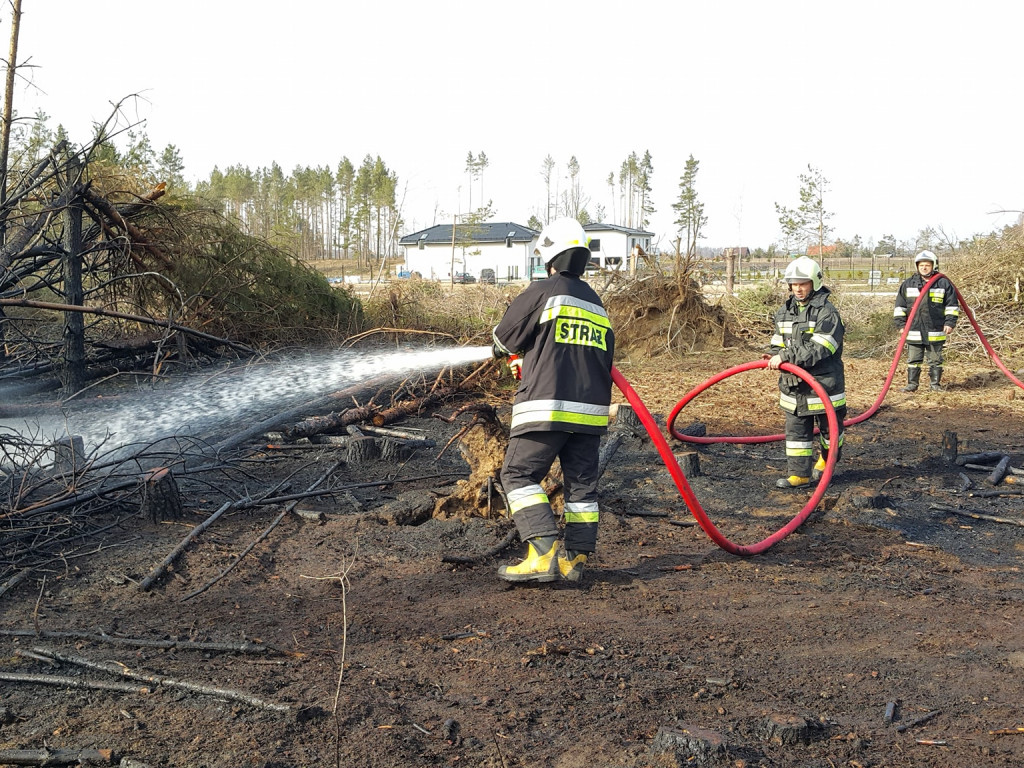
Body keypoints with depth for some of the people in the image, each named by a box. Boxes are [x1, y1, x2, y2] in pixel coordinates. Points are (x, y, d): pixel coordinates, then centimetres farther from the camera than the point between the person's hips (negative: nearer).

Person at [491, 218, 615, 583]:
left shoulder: (543, 291, -5)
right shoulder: (597, 304, 18)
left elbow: (504, 338, 2)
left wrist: (506, 349, 27)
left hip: (547, 406, -7)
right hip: (592, 409, 7)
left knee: (519, 475, 0)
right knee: (581, 483, 11)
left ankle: (544, 554, -10)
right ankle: (576, 559, 12)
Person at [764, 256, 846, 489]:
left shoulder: (827, 313, -15)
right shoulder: (784, 312, 7)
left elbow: (819, 349, -25)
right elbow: (779, 343, 15)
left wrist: (785, 356, -26)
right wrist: (775, 358, -9)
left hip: (824, 383, -5)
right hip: (793, 384, 5)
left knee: (830, 428, 13)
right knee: (796, 431, 6)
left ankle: (826, 461, 37)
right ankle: (799, 474, 12)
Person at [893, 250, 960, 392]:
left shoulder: (944, 283, 2)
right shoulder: (908, 284, 6)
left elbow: (952, 305, 6)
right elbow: (900, 306, 9)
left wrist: (950, 322, -2)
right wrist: (901, 323, 2)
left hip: (935, 332, -1)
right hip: (914, 331, 1)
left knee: (935, 359, 8)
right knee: (913, 359, 5)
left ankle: (936, 384, 18)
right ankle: (912, 384, 13)